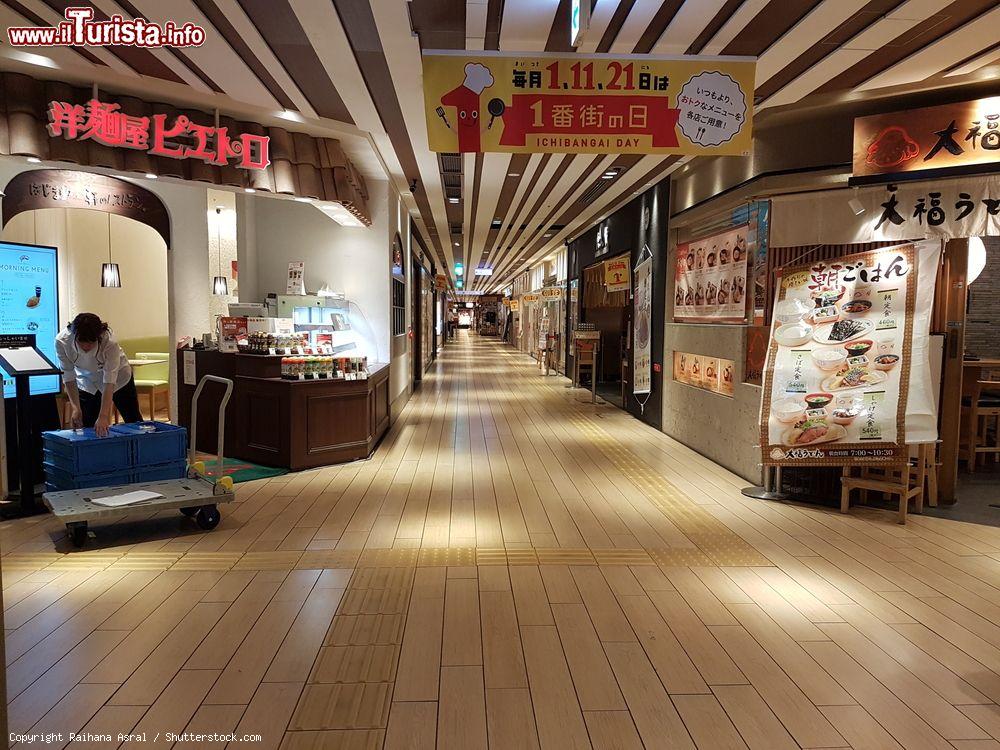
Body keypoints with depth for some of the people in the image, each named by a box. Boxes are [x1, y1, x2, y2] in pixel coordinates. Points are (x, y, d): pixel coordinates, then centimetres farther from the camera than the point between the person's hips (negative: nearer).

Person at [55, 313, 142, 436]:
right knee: (86, 426, -1)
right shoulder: (61, 341, -30)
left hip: (118, 379, -2)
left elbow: (109, 381, -39)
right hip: (86, 383, 2)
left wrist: (103, 416, -45)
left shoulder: (109, 342, -38)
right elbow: (68, 377, -21)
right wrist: (75, 407, -29)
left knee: (134, 421, 7)